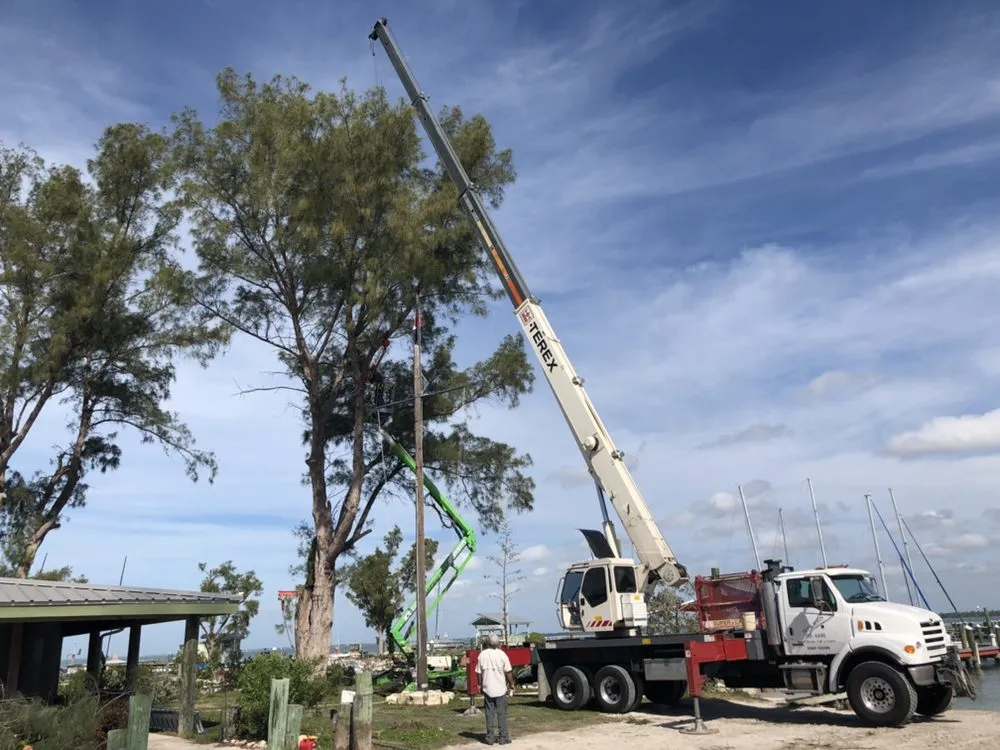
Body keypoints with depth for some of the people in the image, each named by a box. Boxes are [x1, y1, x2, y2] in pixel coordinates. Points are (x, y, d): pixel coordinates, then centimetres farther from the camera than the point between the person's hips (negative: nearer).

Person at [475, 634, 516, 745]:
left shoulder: (482, 654, -2)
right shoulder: (501, 654, -9)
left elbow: (479, 672, 2)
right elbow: (508, 672, -6)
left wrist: (480, 685, 14)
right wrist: (511, 684, 6)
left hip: (487, 689, 2)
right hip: (500, 689, -2)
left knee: (489, 713, 9)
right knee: (502, 713, 6)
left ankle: (490, 738, 12)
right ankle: (503, 738, 7)